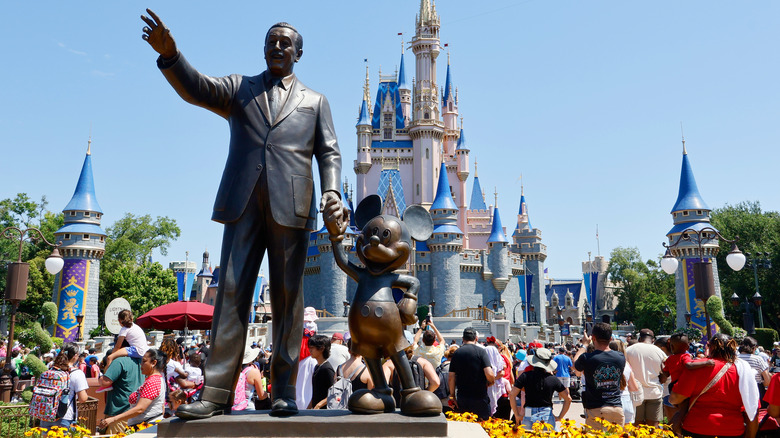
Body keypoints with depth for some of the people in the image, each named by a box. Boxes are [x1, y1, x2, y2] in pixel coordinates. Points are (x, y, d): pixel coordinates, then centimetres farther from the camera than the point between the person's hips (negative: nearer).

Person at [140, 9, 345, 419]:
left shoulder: (314, 101, 20)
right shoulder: (239, 88, 20)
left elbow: (329, 152, 12)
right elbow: (196, 89, 2)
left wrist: (331, 191, -6)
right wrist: (169, 55, -18)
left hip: (291, 207, 0)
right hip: (243, 204, 1)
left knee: (287, 298, -1)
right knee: (231, 293, -3)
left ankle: (284, 391, 5)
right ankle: (216, 391, -1)